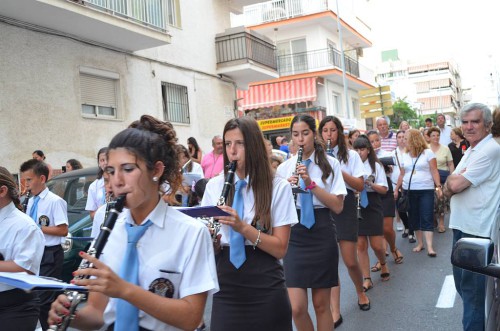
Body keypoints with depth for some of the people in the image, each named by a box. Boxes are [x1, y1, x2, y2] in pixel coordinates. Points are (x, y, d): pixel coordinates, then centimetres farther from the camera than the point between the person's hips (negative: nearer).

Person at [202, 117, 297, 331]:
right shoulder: (214, 186, 4)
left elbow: (280, 248, -9)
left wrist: (243, 227, -23)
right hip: (226, 286, 2)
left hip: (265, 288, -2)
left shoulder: (278, 187, -5)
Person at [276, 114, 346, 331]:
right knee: (297, 308, -5)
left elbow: (338, 206, -8)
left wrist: (311, 183, -19)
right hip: (294, 236, 2)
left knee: (321, 304, 8)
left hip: (322, 234, -1)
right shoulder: (284, 168, 6)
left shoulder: (330, 164, 1)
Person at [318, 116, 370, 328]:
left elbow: (360, 186, -5)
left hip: (345, 209, -1)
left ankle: (360, 292, 35)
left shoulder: (351, 155, 3)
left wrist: (338, 170, -18)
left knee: (350, 261, 2)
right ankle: (335, 313, 7)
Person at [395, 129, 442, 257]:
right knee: (414, 218, 8)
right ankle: (420, 243, 18)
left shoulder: (428, 152, -2)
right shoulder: (404, 156, 11)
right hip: (409, 191, 4)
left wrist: (438, 186, -13)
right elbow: (402, 174, 14)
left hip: (426, 190, -4)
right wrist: (396, 189, 10)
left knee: (427, 219, -7)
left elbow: (434, 171, -4)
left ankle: (429, 247, -8)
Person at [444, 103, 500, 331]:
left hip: (477, 231, -10)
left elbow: (455, 184, -22)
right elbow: (448, 189, 11)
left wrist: (452, 178, 0)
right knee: (462, 282, 21)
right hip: (461, 226, 10)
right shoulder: (470, 151, 15)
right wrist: (454, 181, -10)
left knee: (473, 288, 0)